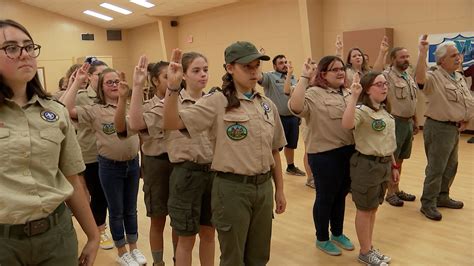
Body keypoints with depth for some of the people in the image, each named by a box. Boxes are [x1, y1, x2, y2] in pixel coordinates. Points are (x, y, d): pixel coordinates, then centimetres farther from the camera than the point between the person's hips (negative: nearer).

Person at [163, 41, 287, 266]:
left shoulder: (267, 105, 6)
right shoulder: (216, 102, -10)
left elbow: (274, 151, 11)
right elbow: (172, 123, -18)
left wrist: (279, 189, 13)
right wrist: (173, 87, -31)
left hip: (264, 187, 5)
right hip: (232, 187, -5)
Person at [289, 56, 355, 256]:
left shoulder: (348, 93, 11)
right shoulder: (314, 93, -12)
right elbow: (295, 107, -32)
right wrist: (304, 78, -29)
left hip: (348, 152, 7)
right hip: (324, 155, -7)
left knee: (341, 195, 20)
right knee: (325, 197, 9)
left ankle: (338, 234, 40)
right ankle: (322, 239, 29)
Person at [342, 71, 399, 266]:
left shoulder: (385, 110, 11)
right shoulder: (362, 110, -17)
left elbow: (388, 141, 17)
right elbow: (346, 124, -40)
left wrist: (393, 165, 18)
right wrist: (354, 96, -42)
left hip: (384, 163, 8)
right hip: (367, 164, -8)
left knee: (373, 208, 18)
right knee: (365, 209, 6)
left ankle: (369, 248, 34)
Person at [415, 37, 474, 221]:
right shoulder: (434, 78, -16)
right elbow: (420, 78, -40)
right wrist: (423, 52, -45)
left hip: (454, 128, 9)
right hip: (438, 127, -9)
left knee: (451, 166, 18)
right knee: (436, 168, -1)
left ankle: (442, 197, 35)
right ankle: (428, 204, 12)